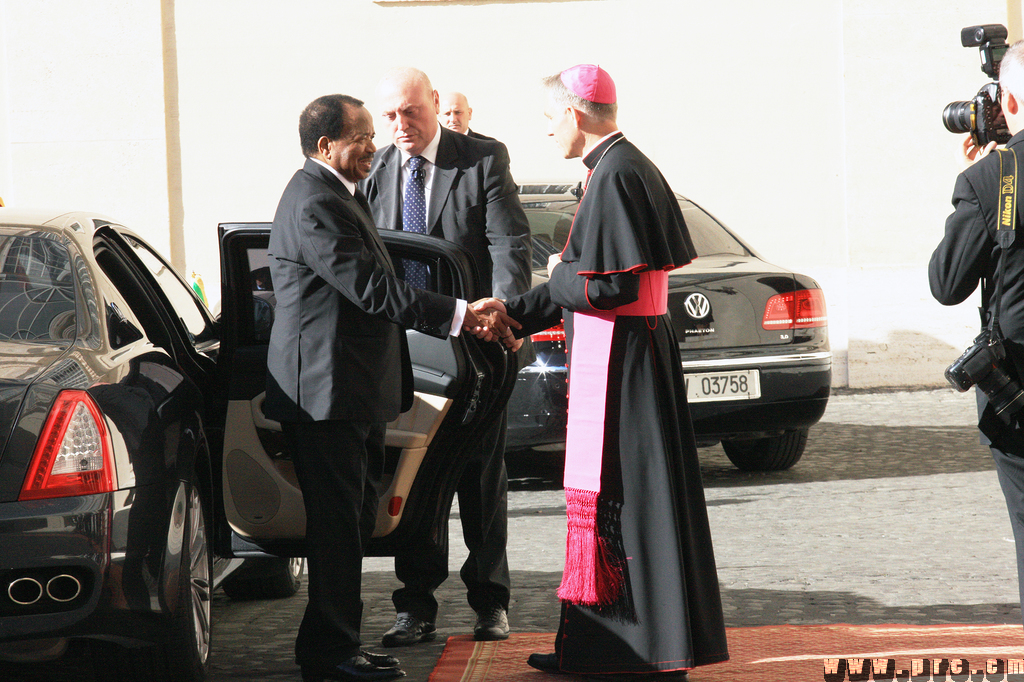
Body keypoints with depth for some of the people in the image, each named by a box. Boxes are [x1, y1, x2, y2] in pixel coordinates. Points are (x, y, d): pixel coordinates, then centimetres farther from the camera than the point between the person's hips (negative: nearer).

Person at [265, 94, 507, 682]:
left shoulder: (339, 194, 17)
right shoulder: (315, 204, -18)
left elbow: (372, 285, 21)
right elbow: (372, 289, -23)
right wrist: (456, 315, -20)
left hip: (355, 391, 11)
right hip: (328, 391, -11)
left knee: (352, 521, 14)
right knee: (338, 524, -5)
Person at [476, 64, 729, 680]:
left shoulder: (615, 176, -18)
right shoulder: (626, 167, 13)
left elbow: (608, 285, -23)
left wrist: (559, 273, -3)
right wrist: (515, 311, 22)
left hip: (618, 363, -10)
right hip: (630, 356, 10)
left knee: (623, 501, -4)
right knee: (609, 499, 13)